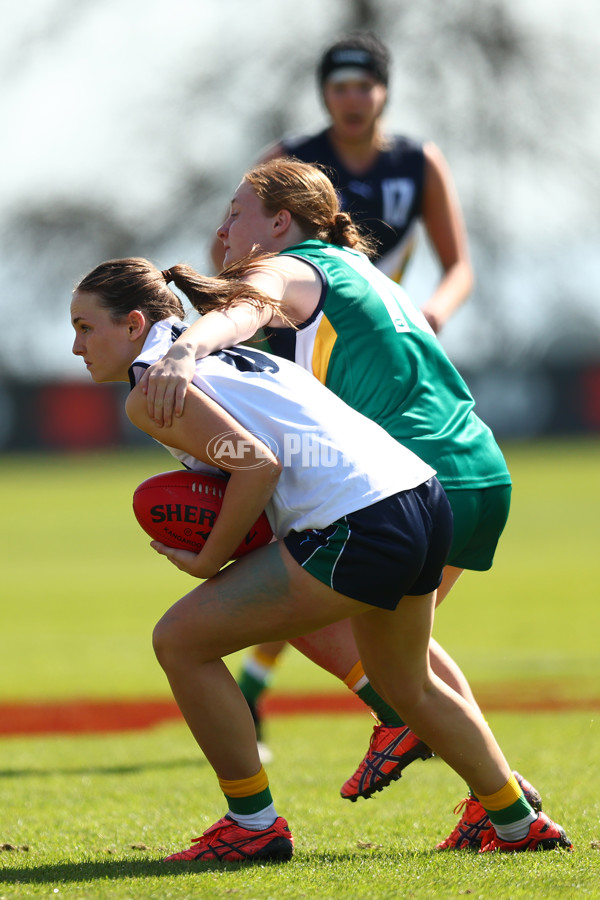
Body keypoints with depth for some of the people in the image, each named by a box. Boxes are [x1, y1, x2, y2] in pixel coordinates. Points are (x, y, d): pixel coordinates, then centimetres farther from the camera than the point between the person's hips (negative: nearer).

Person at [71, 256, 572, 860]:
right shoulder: (221, 359, 25)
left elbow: (258, 464, -15)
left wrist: (207, 560, -4)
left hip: (359, 526, -10)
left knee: (181, 641, -1)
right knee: (408, 687, 32)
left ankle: (253, 826, 7)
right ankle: (518, 826, 43)